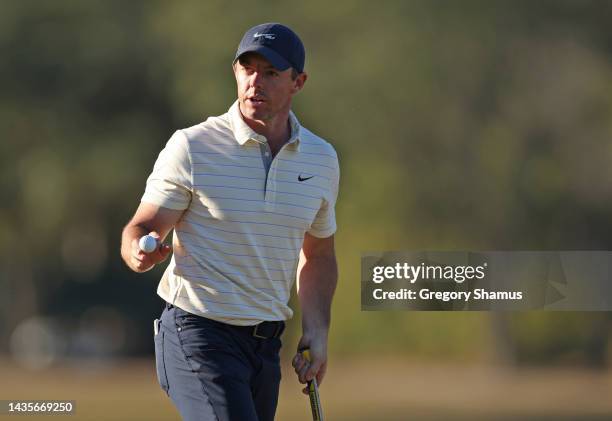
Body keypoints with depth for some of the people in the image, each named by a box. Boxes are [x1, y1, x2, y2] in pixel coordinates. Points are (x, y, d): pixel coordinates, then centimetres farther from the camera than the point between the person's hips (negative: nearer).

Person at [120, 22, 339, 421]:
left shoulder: (321, 159, 8)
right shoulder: (191, 147, -7)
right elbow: (141, 227, -4)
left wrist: (317, 329, 8)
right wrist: (140, 252, -28)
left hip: (268, 343, 6)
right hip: (198, 335, -6)